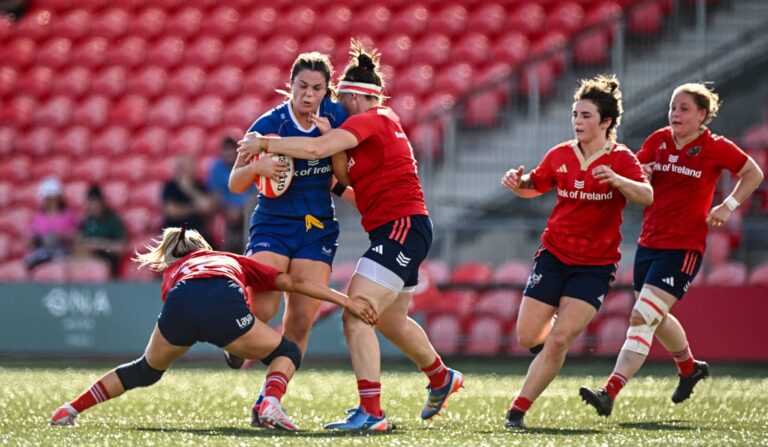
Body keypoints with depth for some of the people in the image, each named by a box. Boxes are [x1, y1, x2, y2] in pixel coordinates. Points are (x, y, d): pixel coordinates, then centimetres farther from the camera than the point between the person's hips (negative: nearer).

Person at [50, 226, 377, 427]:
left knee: (145, 371, 29)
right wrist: (345, 300, 36)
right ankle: (271, 404, -7)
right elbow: (294, 283, 34)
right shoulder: (233, 261, 40)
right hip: (223, 301, -2)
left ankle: (70, 410, 28)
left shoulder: (171, 273, 41)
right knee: (287, 353, 21)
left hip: (179, 304, 2)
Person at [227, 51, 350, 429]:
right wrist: (256, 167, -28)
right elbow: (236, 184, -6)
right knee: (261, 307, -21)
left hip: (318, 228, 3)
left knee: (301, 319, -8)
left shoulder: (336, 116, -1)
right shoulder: (269, 124, -10)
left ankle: (269, 398, -3)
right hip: (273, 224, -2)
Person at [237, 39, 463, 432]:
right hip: (403, 229, 11)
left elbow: (316, 148, -26)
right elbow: (346, 176, 14)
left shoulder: (370, 120, -13)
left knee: (355, 316, -17)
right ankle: (441, 378, 51)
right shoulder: (382, 121, 16)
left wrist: (265, 144, -17)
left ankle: (370, 412, -19)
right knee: (391, 321, 28)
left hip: (401, 228, -11)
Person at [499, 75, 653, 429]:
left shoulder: (621, 160, -6)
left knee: (558, 341, -14)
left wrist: (616, 179, -41)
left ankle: (518, 411, -5)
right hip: (554, 255, 3)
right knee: (527, 338, -2)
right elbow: (533, 187, 19)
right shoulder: (560, 155, 5)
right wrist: (517, 183, -4)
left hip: (595, 265, -3)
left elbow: (646, 197, -23)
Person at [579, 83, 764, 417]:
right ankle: (690, 368, 50)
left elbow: (754, 174, 7)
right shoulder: (658, 140, 6)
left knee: (642, 319, -17)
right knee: (657, 318, 22)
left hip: (683, 248, -6)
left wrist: (728, 206, -4)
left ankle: (610, 394, -24)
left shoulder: (716, 148, -6)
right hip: (649, 242, 6)